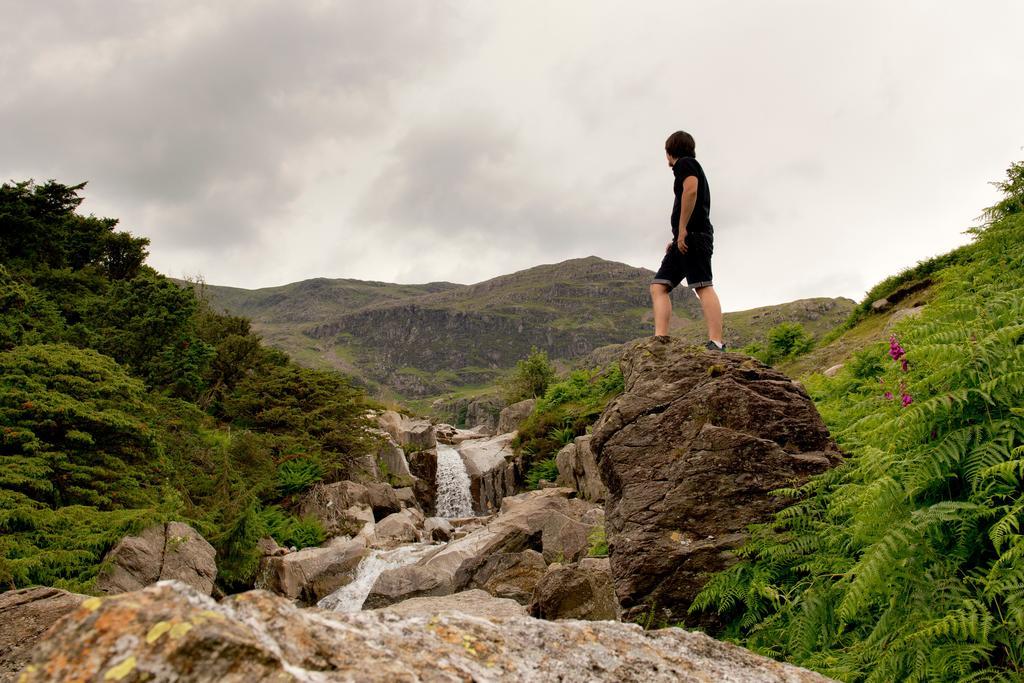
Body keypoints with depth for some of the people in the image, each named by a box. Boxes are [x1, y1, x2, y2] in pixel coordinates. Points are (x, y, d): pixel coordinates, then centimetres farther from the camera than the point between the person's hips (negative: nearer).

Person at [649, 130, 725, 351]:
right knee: (659, 286, 3)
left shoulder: (685, 163, 3)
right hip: (686, 240, 10)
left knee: (703, 286, -19)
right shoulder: (693, 167, 32)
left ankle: (716, 343, -27)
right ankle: (661, 336, -9)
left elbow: (690, 191, -18)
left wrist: (682, 230, -19)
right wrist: (677, 238, 22)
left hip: (694, 234, -10)